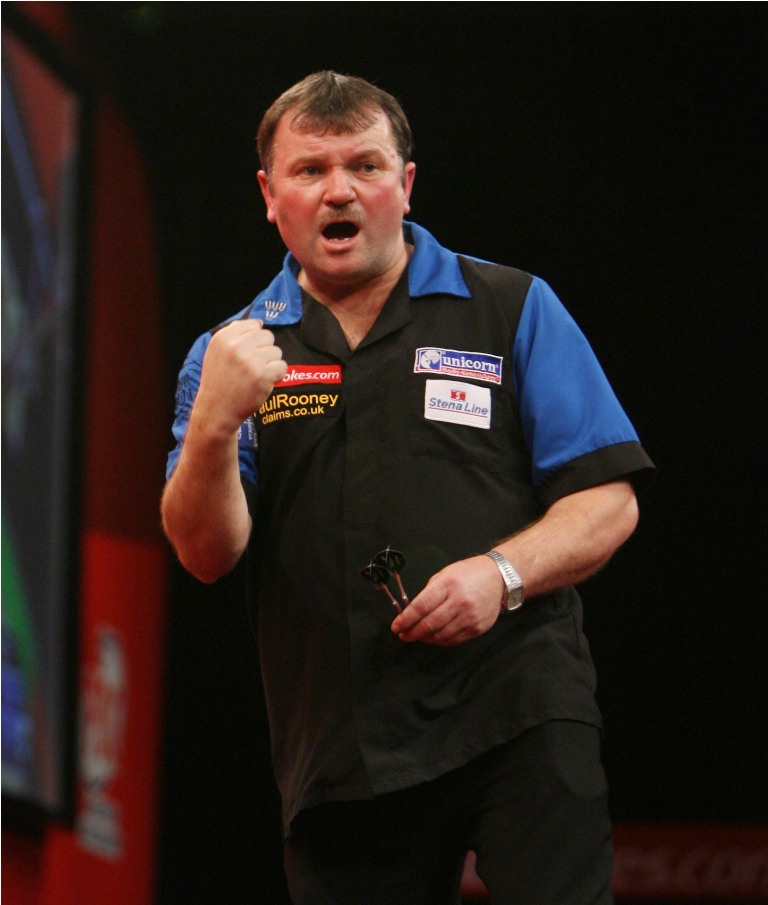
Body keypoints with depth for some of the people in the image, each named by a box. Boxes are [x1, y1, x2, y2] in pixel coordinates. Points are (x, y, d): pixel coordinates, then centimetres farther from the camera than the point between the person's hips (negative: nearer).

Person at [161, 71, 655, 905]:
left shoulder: (514, 310, 9)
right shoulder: (232, 353, 13)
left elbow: (608, 502, 4)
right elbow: (207, 553, 0)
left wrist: (501, 574, -15)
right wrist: (215, 423, -18)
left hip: (517, 715, -2)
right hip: (337, 755, 2)